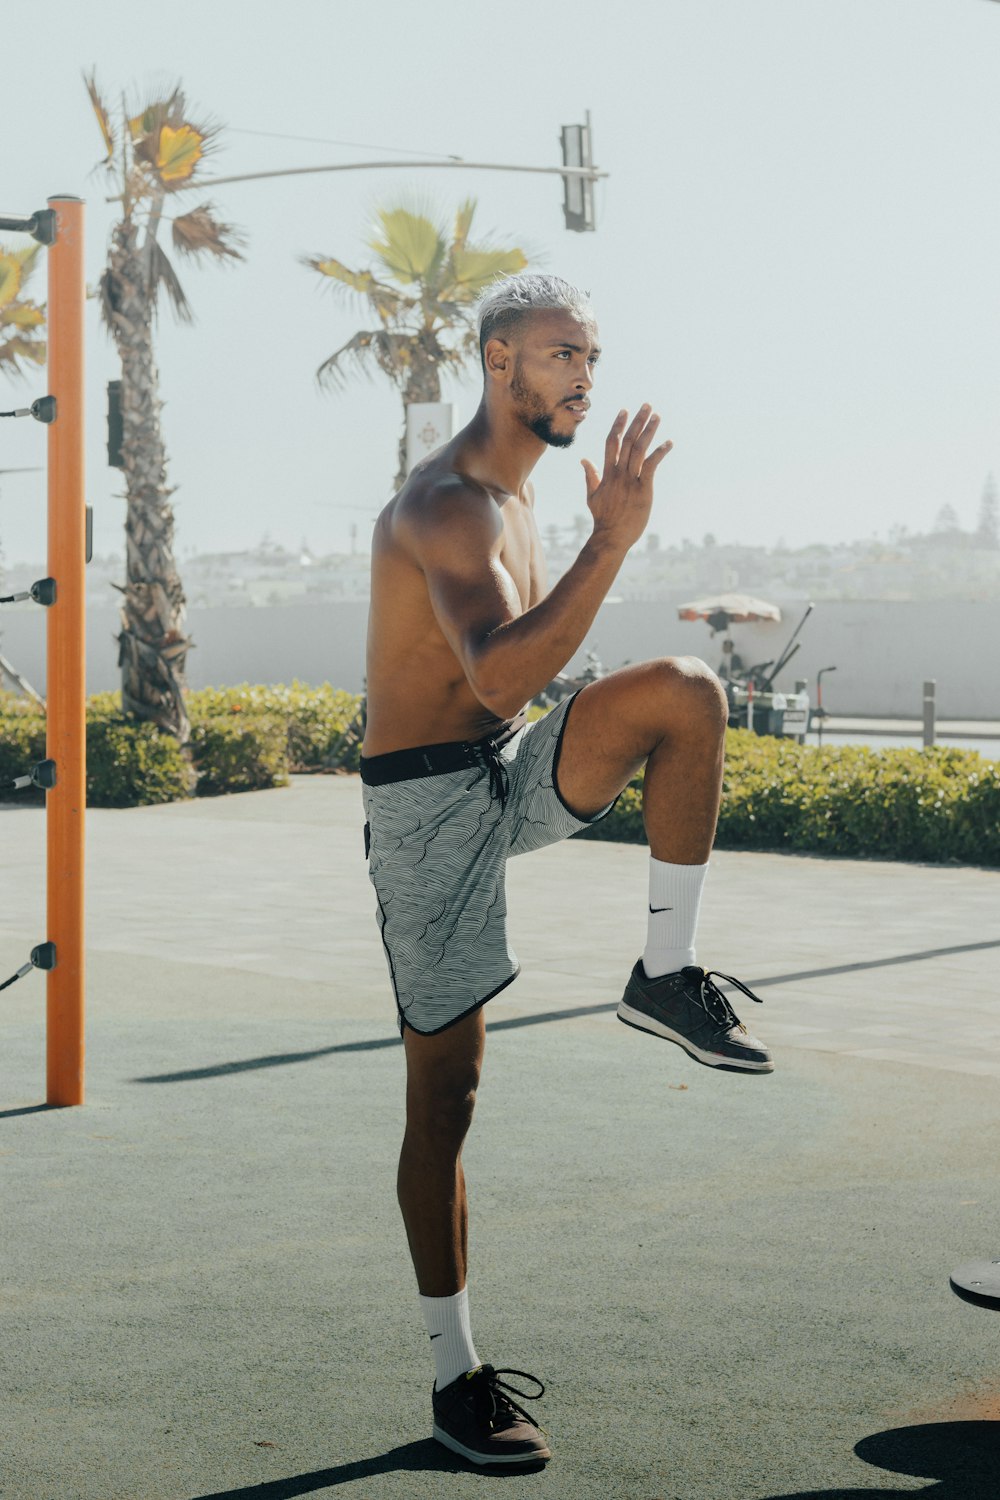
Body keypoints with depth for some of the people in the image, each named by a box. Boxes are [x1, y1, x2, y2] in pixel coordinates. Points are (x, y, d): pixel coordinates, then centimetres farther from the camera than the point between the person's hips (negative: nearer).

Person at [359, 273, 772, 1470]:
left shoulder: (514, 490, 12)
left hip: (510, 777, 8)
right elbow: (499, 674, -35)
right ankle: (456, 1379, 11)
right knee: (445, 1091, -1)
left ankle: (665, 977, -9)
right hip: (426, 801, -7)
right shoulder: (445, 505, -19)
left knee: (685, 691, -19)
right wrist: (612, 540, -38)